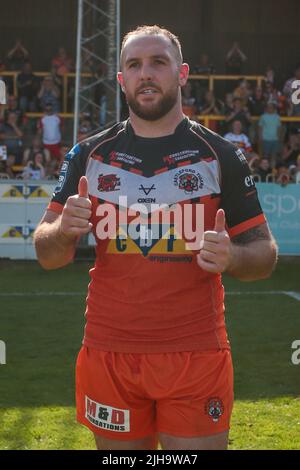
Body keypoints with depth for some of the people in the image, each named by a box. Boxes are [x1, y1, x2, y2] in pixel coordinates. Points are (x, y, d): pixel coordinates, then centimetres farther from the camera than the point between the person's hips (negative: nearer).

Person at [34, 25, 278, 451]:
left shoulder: (221, 156, 0)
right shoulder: (89, 155, 6)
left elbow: (264, 253, 3)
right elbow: (47, 254, 7)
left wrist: (232, 257, -20)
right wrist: (64, 230, -16)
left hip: (197, 358, -2)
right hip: (109, 356, 2)